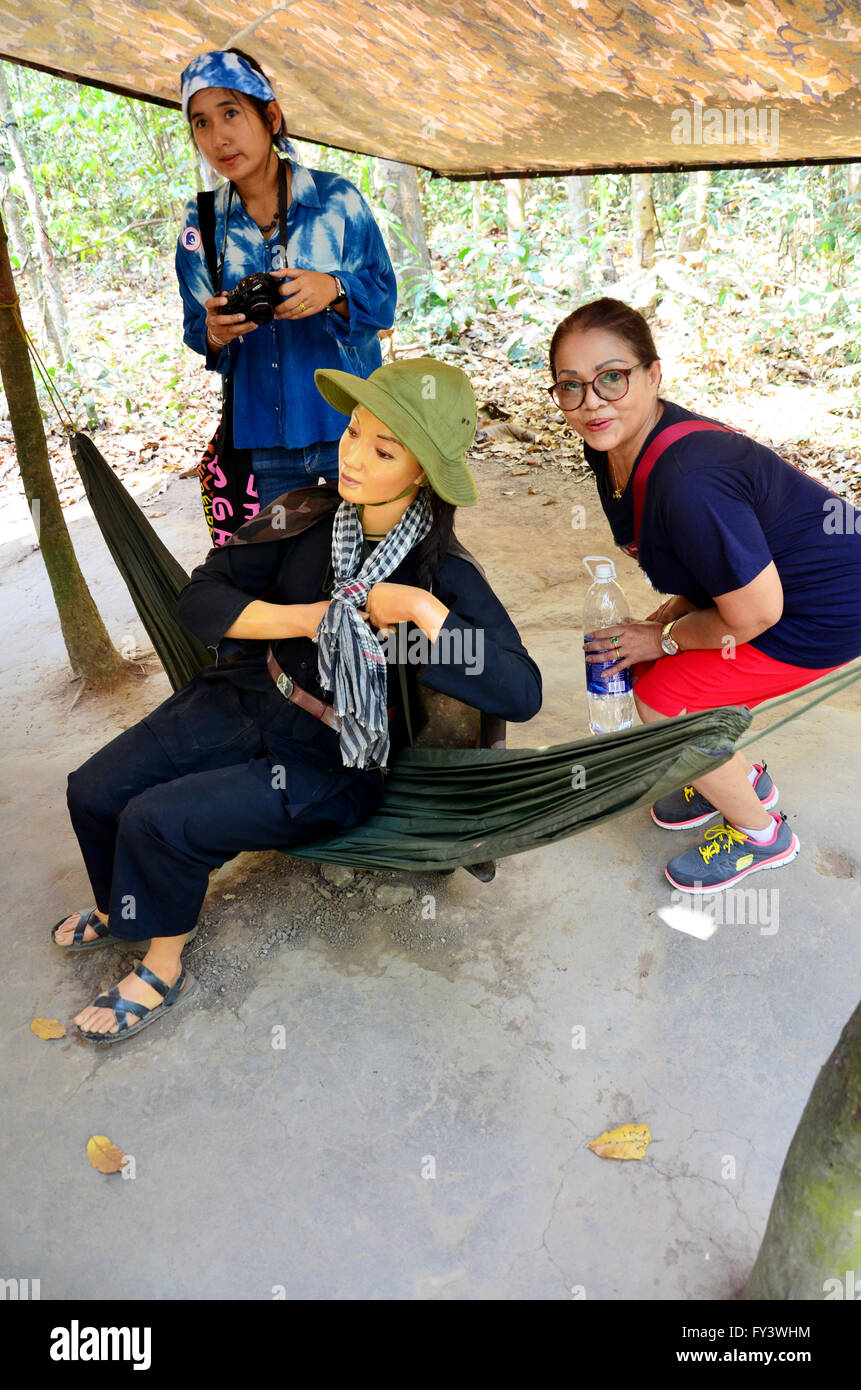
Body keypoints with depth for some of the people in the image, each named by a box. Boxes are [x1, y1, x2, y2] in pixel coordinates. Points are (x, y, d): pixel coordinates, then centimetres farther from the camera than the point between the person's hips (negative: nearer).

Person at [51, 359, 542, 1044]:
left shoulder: (446, 574, -19)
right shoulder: (307, 517, -7)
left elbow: (522, 693, -28)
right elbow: (202, 597, -6)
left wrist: (424, 611, -32)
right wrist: (309, 617, -19)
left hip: (333, 764, -5)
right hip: (247, 702, 5)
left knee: (156, 822, -18)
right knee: (93, 791, 2)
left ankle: (162, 969, 13)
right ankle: (121, 911, 36)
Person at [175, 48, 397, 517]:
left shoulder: (337, 199, -2)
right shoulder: (201, 224, 5)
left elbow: (383, 298, -2)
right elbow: (196, 331, 9)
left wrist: (335, 290, -23)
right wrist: (215, 334, -16)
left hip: (348, 424, -2)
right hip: (263, 438, 2)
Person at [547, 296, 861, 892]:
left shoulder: (689, 484, -37)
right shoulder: (612, 444, -7)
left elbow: (754, 615, -27)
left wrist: (665, 637, -12)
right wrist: (680, 606, -6)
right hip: (767, 571, 9)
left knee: (664, 698, -9)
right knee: (641, 666, 9)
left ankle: (761, 833, 16)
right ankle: (745, 780, 33)